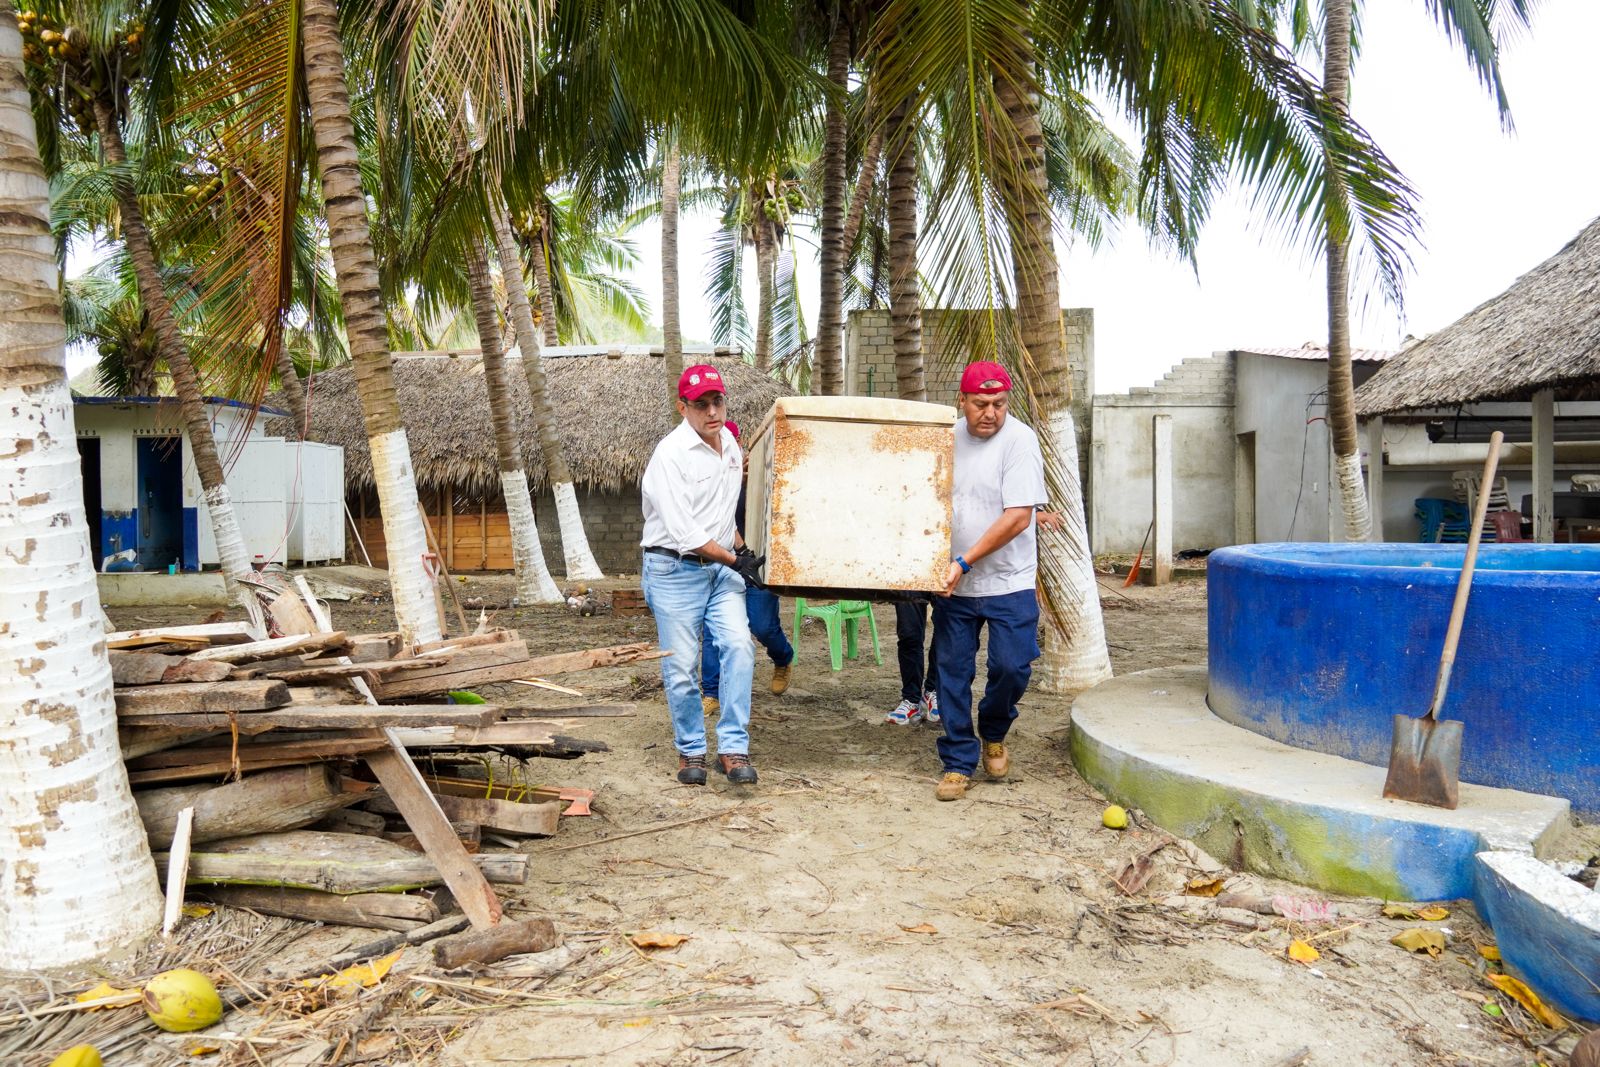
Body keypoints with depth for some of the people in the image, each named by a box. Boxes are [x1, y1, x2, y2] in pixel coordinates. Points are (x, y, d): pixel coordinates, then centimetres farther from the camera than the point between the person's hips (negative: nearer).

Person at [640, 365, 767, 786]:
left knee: (739, 647, -10)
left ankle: (733, 748, -3)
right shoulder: (671, 453, -15)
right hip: (675, 569, -5)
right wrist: (736, 561, -16)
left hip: (721, 566, 6)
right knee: (681, 666, 0)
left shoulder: (730, 444, 9)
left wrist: (741, 548, 16)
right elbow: (684, 532, -20)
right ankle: (691, 750, 18)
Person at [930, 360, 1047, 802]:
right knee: (953, 673, 5)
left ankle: (993, 735, 24)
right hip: (952, 583, 4)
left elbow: (1017, 518, -19)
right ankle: (958, 764, 18)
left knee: (1012, 666, -7)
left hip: (1007, 582, -4)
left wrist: (964, 562, -21)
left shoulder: (1019, 440, -13)